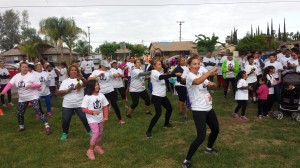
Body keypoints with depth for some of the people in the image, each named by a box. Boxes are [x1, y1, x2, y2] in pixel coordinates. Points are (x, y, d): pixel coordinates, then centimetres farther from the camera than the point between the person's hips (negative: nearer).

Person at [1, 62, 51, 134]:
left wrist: (31, 86, -29)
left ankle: (47, 126, -14)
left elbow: (39, 85, -10)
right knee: (20, 114, 13)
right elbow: (10, 84, -7)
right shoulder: (16, 76, 2)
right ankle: (21, 127, 37)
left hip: (33, 97, -5)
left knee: (38, 111, -17)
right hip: (22, 98, 5)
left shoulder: (31, 76, -11)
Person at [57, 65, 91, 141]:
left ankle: (89, 131, 22)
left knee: (85, 118, 0)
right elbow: (59, 92, 0)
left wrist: (81, 79, -46)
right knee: (65, 120, 6)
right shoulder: (65, 81, 6)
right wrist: (68, 90, -14)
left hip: (79, 104, -2)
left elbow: (85, 84, -26)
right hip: (67, 105, 2)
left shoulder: (80, 79, -2)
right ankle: (65, 133, 29)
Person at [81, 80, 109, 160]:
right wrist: (93, 112, -27)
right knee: (96, 133, -15)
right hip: (92, 119, -5)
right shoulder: (87, 97, -15)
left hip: (100, 118, 5)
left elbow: (105, 107, 3)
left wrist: (106, 116, -6)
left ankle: (97, 146, 40)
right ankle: (90, 150, 2)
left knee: (100, 133, 16)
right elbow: (83, 109, -14)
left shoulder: (101, 95, -3)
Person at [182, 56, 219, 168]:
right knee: (201, 136, -16)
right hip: (198, 110, -9)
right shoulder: (190, 76, -17)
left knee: (216, 130, 21)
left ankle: (209, 148, 49)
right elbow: (197, 81, -41)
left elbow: (211, 84, 19)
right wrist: (210, 72, -40)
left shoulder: (201, 74, 9)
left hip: (208, 108, 9)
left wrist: (212, 84, -4)